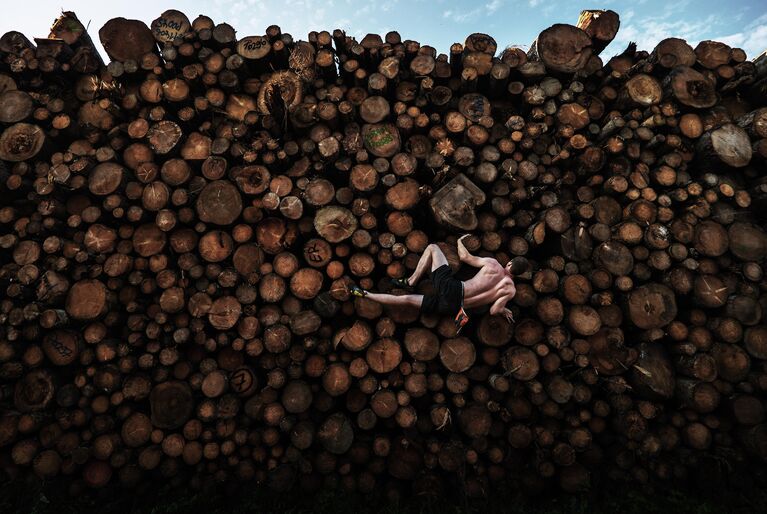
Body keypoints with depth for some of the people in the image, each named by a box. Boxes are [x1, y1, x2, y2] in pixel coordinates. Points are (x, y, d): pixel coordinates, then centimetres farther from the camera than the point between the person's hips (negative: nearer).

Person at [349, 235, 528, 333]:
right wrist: (504, 310, 13)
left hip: (451, 288, -2)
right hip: (454, 307, 2)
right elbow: (493, 310, -10)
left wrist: (460, 241, 26)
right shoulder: (511, 290, 2)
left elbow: (464, 257, 6)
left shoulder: (493, 263, 0)